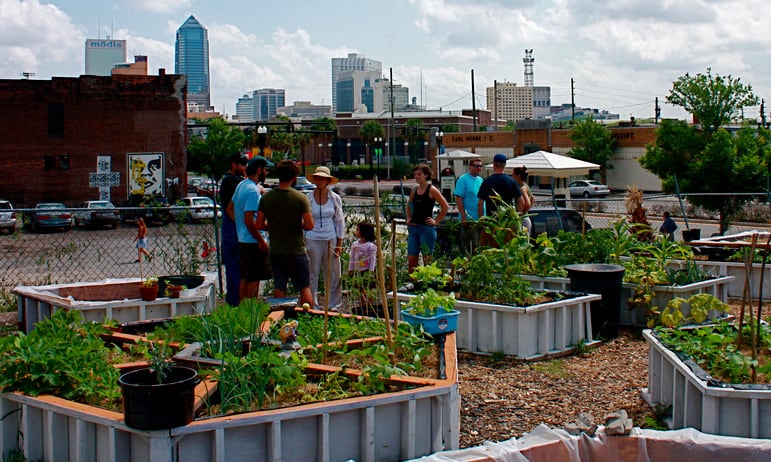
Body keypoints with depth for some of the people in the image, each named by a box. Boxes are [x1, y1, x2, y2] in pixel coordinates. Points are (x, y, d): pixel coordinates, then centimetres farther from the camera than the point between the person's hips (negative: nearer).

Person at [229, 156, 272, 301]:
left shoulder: (241, 185, 11)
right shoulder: (253, 190, -19)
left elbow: (230, 209, 21)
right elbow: (249, 220, -23)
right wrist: (262, 241, -17)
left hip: (242, 240, 10)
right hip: (253, 242, -10)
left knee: (245, 278, 15)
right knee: (254, 279, -3)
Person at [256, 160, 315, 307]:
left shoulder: (266, 197, -2)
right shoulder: (301, 198, -12)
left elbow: (259, 225, -1)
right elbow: (309, 225, -15)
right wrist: (298, 225, 5)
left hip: (275, 251, 3)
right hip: (296, 250, -3)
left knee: (279, 288, 11)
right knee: (305, 288, 7)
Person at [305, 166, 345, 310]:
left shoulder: (335, 198, 2)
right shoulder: (308, 198, -1)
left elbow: (340, 221, 7)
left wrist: (339, 243, 2)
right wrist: (302, 242, 0)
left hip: (331, 239, 1)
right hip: (313, 239, -1)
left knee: (333, 274, 4)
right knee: (312, 273, 3)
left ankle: (333, 304, 16)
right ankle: (312, 304, 14)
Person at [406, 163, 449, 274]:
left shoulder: (432, 190, -6)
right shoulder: (414, 190, 11)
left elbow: (445, 206, -8)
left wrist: (436, 221, -8)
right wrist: (408, 218, 16)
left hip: (427, 228, -6)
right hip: (413, 228, 6)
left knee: (427, 260, -1)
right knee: (411, 260, 4)